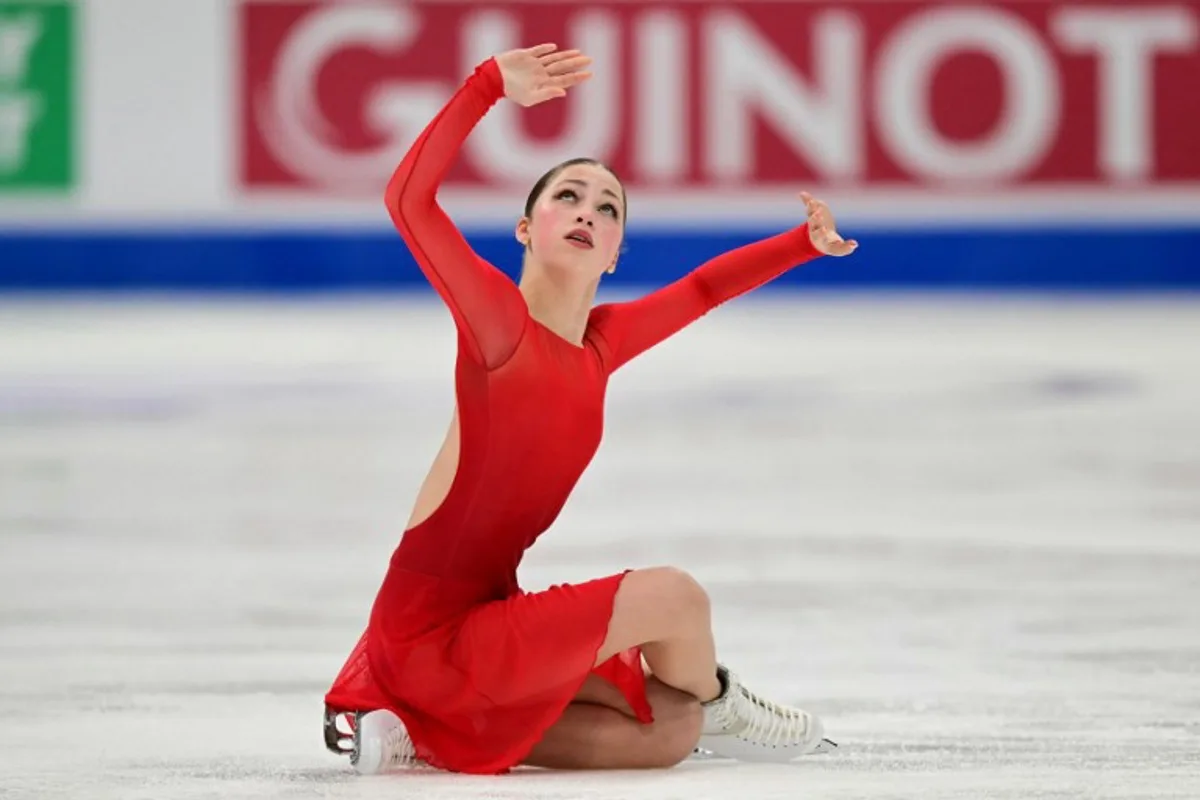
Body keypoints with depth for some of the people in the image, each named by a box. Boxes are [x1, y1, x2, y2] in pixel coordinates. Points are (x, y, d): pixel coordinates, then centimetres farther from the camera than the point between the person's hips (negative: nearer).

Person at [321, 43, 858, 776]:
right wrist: (490, 85, -31)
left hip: (486, 619, 8)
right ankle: (716, 707, 20)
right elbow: (409, 199, -26)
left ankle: (426, 733, 10)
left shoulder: (599, 345, 8)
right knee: (675, 596, -14)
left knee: (670, 735, 10)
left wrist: (806, 243, 18)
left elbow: (701, 288, 25)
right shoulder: (498, 318, -12)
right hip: (429, 629, -8)